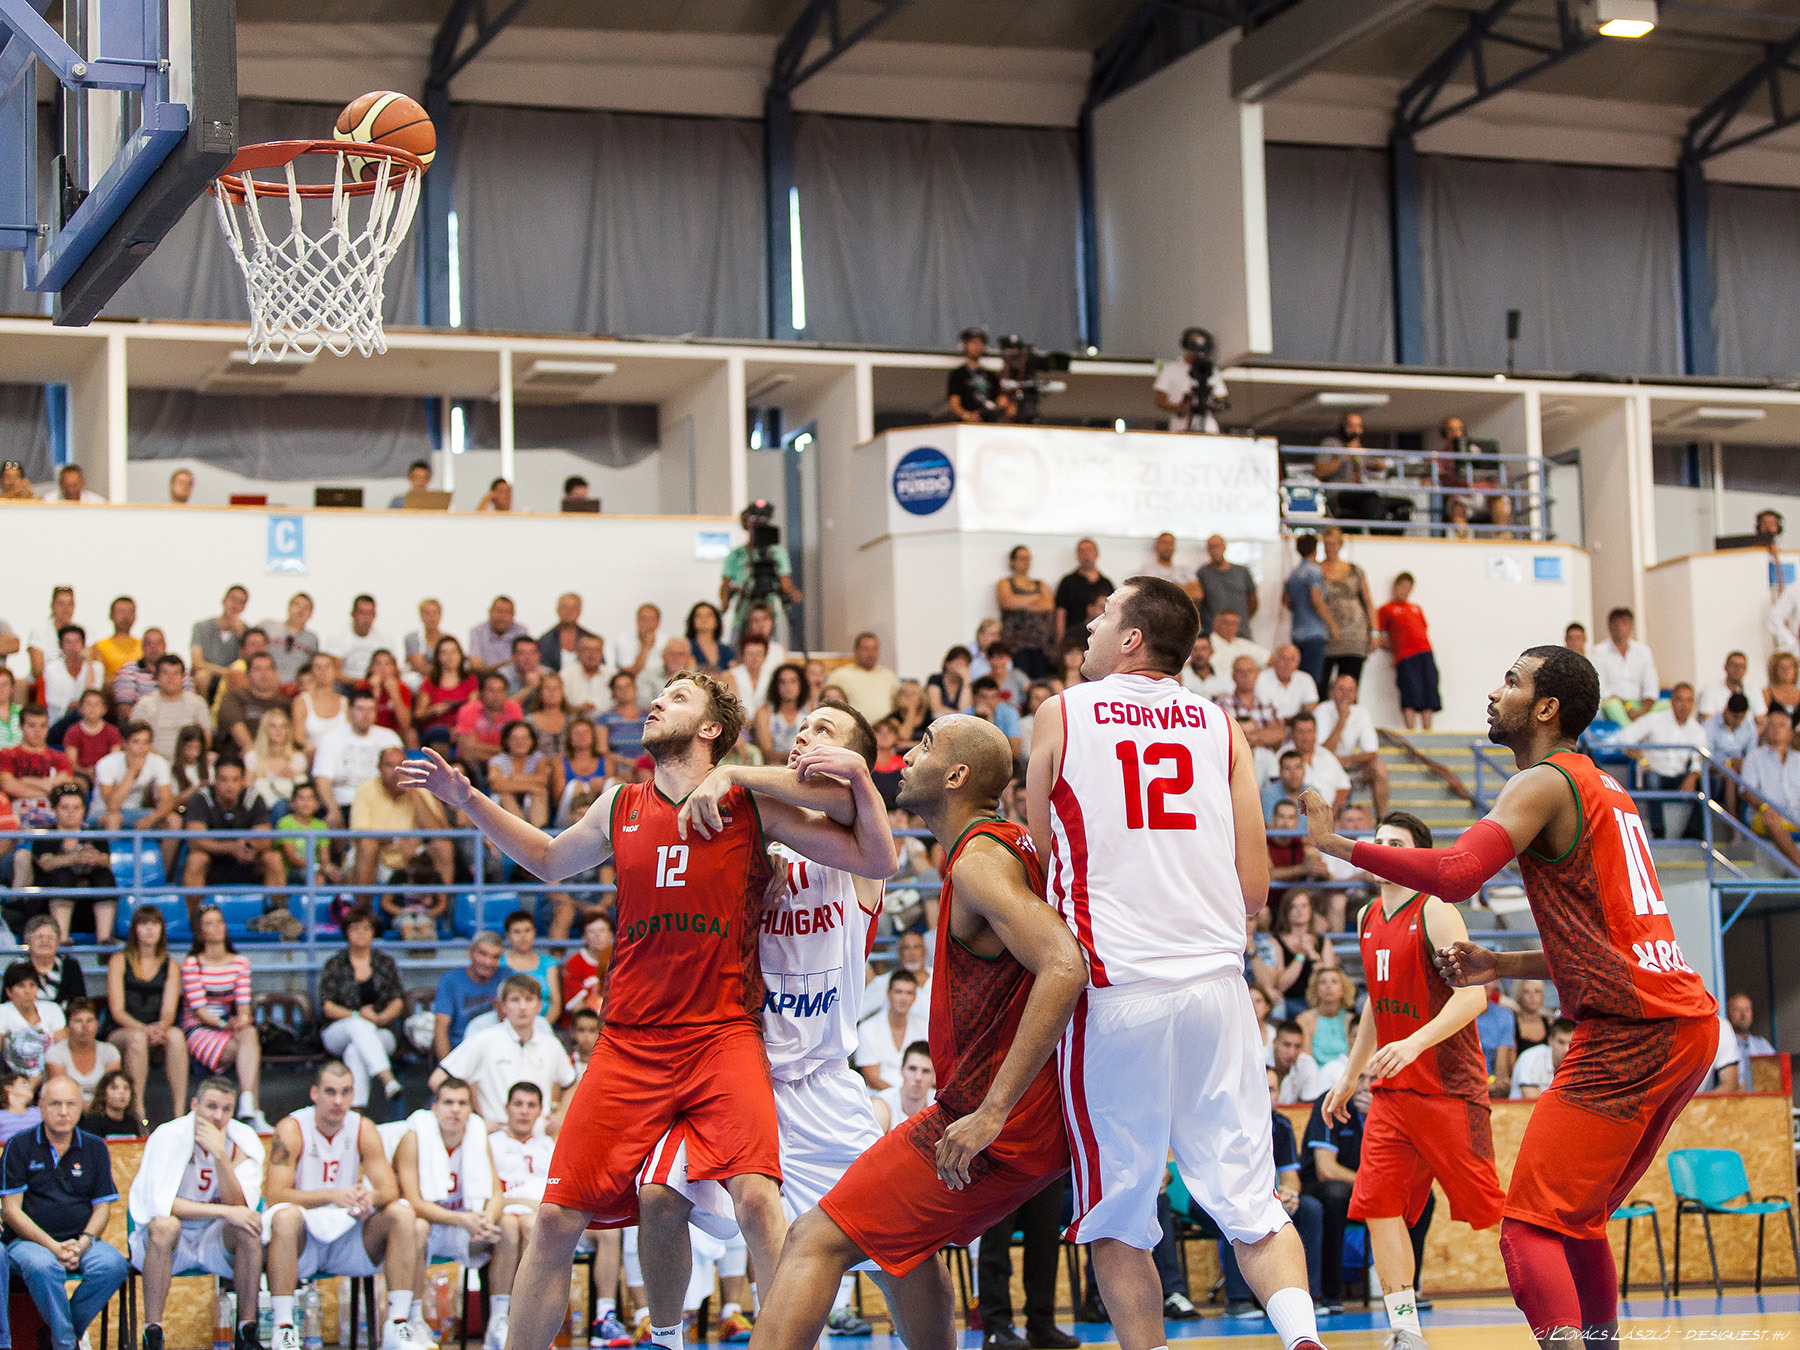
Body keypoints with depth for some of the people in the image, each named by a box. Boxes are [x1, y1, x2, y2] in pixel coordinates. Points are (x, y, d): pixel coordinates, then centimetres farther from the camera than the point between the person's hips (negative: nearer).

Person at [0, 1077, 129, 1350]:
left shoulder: (94, 1148, 11)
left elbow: (102, 1207, 10)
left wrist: (83, 1243, -11)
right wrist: (53, 1247, -16)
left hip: (81, 1240, 3)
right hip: (29, 1240, -3)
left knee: (113, 1265, -28)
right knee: (43, 1266, -38)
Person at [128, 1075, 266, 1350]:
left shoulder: (244, 1140, -6)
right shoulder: (168, 1137, -14)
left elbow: (240, 1206, -16)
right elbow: (160, 1203, -24)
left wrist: (220, 1154, -28)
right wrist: (225, 1211, -30)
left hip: (215, 1242, 3)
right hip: (168, 1244, -3)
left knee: (249, 1228, -27)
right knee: (163, 1225, -35)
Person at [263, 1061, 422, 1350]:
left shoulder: (363, 1129, 1)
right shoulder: (292, 1129, -10)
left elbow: (390, 1189, -6)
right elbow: (274, 1196, -20)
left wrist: (371, 1197, -31)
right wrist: (333, 1196, -33)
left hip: (348, 1235, 4)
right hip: (303, 1241, -4)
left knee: (402, 1212, -18)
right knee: (286, 1215, -36)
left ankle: (398, 1326, -20)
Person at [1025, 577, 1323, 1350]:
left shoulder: (1062, 715, 4)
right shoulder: (1221, 729, 11)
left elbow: (1040, 862, 11)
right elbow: (1254, 890, 8)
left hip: (1114, 991, -3)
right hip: (1215, 983, 3)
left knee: (1118, 1215, 9)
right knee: (1248, 1199, 6)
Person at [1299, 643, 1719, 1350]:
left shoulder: (1545, 783, -6)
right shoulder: (1605, 791, 23)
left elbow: (1455, 875, -23)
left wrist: (1335, 844, -16)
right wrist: (1504, 966, 21)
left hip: (1629, 1036, -9)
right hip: (1690, 1023, 9)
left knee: (1531, 1229, -9)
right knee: (1580, 1222, 23)